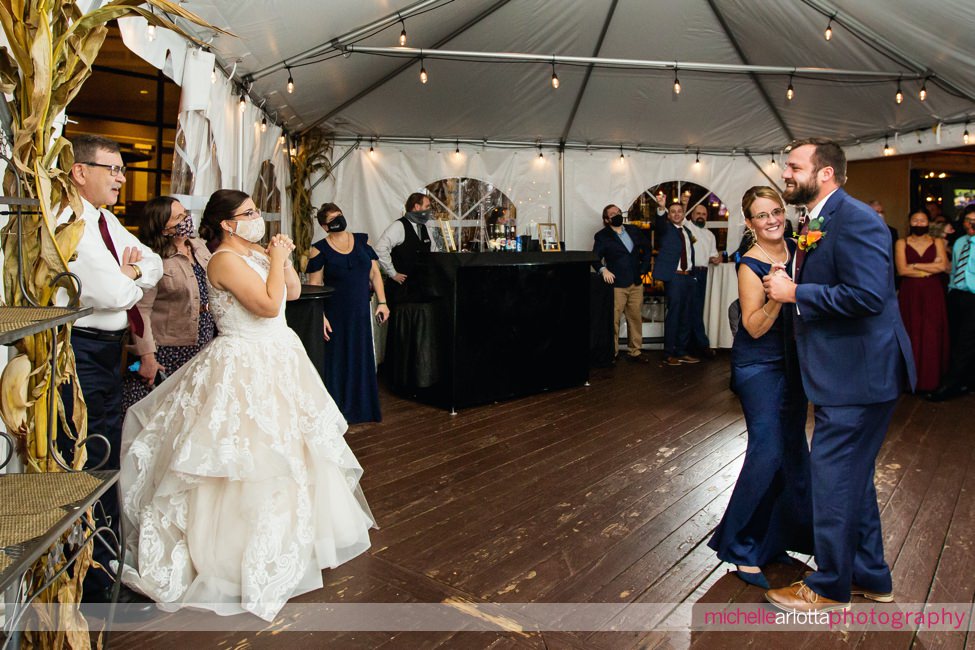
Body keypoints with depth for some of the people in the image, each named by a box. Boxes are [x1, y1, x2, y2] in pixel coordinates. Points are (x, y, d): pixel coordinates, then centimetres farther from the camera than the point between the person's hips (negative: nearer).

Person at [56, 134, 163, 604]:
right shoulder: (70, 222, -18)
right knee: (89, 467, -2)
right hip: (81, 353, -10)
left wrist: (130, 272, -4)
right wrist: (132, 277, -2)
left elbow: (155, 265, 17)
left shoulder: (106, 222, 13)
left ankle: (108, 560, 36)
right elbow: (111, 293, -24)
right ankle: (97, 585, 11)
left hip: (107, 353, 10)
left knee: (108, 461, 19)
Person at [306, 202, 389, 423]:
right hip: (335, 314, -3)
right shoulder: (320, 249, -3)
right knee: (336, 361, 3)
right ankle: (336, 410, 15)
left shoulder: (362, 241, 7)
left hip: (361, 312, 3)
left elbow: (374, 273, 8)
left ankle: (363, 407, 24)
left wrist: (382, 302, 0)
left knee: (363, 359, 10)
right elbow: (314, 286, -5)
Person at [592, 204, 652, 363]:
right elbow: (595, 258, -10)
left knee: (636, 318, 9)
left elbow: (647, 247, 23)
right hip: (617, 284, -4)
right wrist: (603, 269, -28)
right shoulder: (602, 236, -1)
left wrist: (644, 266, 14)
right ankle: (612, 353, 6)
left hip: (636, 283, 5)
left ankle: (635, 351, 19)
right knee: (613, 321, -4)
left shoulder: (634, 230, 12)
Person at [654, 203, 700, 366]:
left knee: (686, 316, 10)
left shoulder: (687, 231, 18)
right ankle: (669, 354, 2)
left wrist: (692, 272, 15)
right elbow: (659, 224, -25)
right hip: (673, 277, -7)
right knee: (673, 314, -5)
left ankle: (681, 352, 18)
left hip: (688, 277, 7)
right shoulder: (665, 229, -1)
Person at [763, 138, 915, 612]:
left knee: (833, 479, 1)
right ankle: (870, 576, 37)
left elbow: (867, 295, -28)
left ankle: (829, 587, 19)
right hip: (843, 373, 10)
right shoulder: (815, 223, 12)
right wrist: (787, 287, 7)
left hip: (859, 374, -10)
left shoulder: (854, 220, -18)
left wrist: (795, 292, -21)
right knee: (851, 476, 20)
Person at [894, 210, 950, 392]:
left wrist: (915, 265, -7)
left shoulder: (937, 242, 9)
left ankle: (931, 380, 11)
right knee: (912, 336, 0)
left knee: (932, 336, 1)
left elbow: (943, 266, -5)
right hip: (910, 295, -1)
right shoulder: (901, 243, 5)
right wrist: (931, 267, -5)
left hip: (932, 294, 1)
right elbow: (902, 270, -8)